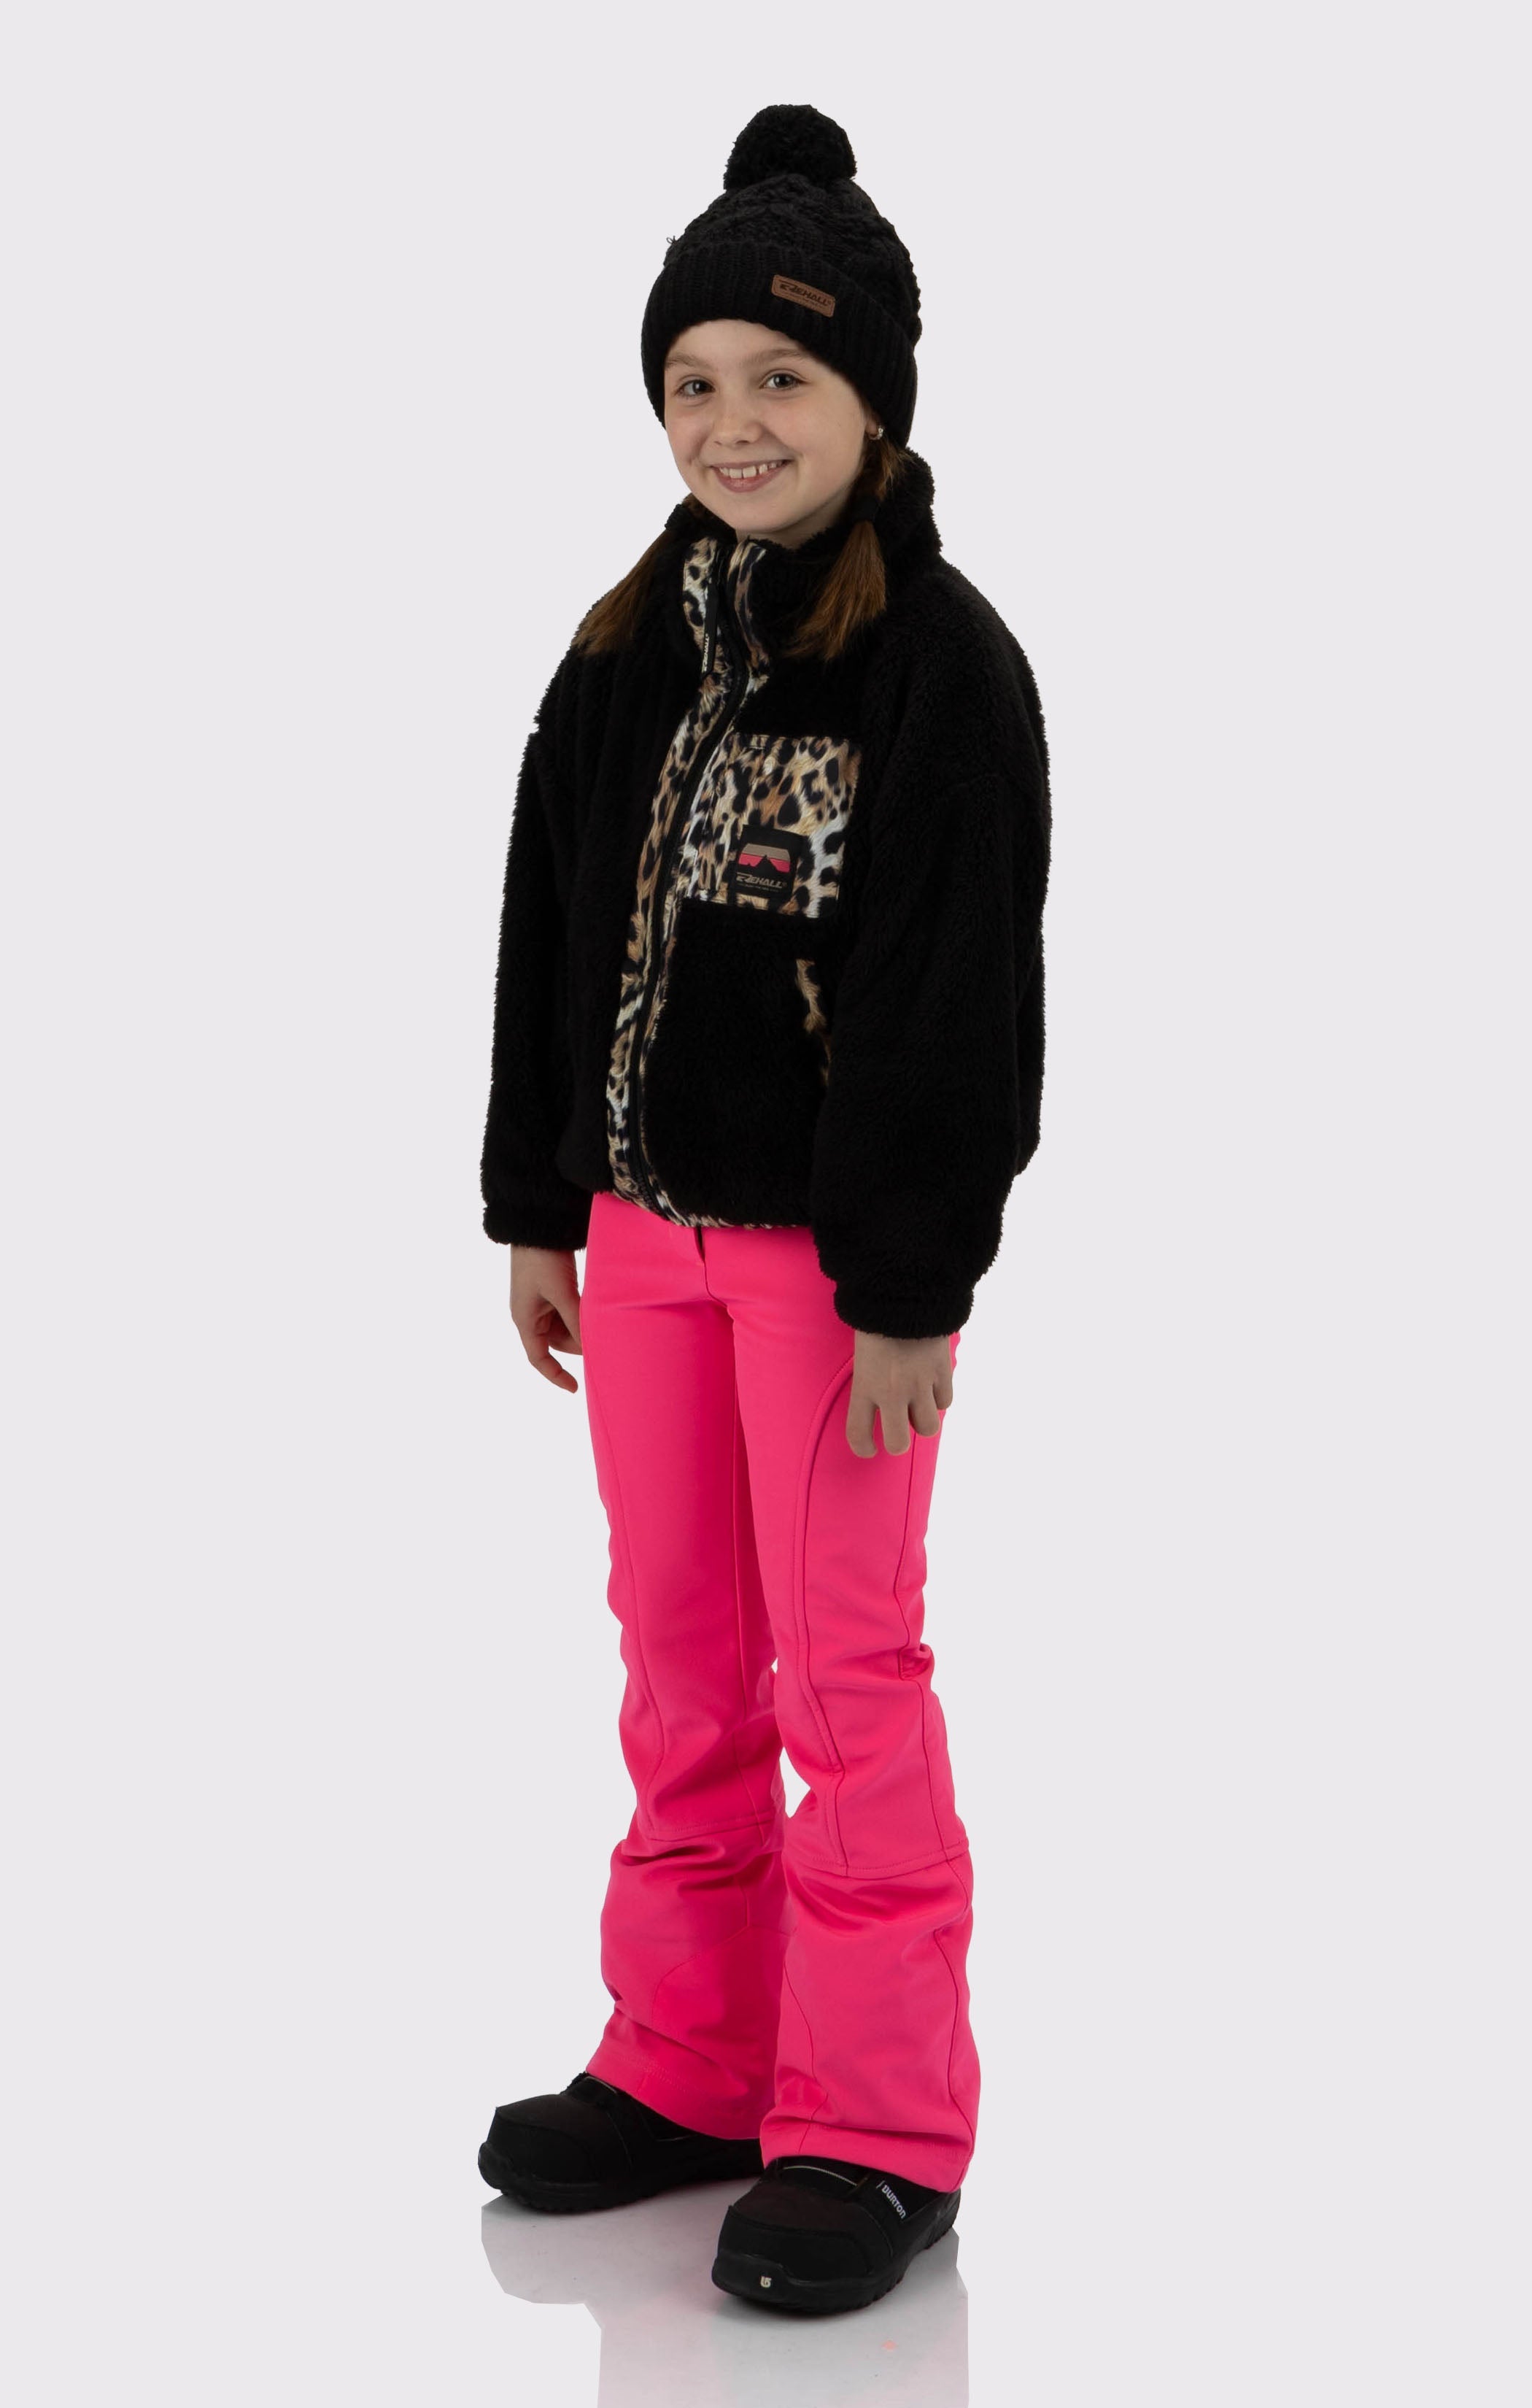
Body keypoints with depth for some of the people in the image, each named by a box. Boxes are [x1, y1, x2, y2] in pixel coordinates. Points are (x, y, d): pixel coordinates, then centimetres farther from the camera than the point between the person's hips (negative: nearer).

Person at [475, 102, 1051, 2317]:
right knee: (678, 1659, 13)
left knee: (847, 1669, 0)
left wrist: (911, 1281, -16)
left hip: (840, 1240, -6)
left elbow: (961, 992, -14)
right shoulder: (630, 648, 8)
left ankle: (872, 2131, 11)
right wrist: (536, 1207, 11)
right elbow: (550, 932, 13)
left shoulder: (944, 660, -12)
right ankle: (692, 2068, 26)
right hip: (644, 1220, 6)